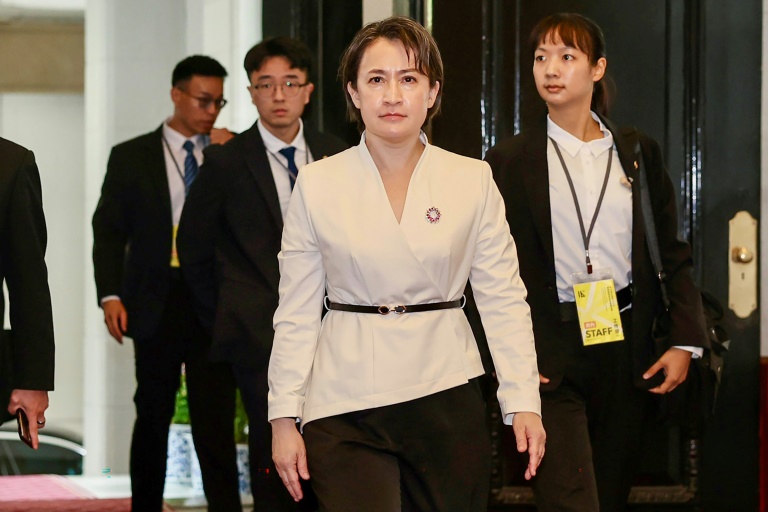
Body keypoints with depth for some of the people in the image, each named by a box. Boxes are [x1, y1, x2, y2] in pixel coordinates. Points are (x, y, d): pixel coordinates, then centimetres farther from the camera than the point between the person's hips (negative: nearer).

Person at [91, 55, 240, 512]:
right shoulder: (131, 157, 6)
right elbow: (109, 231, 3)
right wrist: (111, 294, -9)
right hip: (156, 301, 0)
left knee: (215, 418, -4)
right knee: (154, 415, 9)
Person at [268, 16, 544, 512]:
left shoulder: (473, 180, 3)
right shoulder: (317, 184, 2)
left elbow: (504, 299, 4)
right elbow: (297, 313, 4)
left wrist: (523, 401, -5)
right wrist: (284, 417, 0)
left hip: (446, 394, 1)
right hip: (345, 405, -1)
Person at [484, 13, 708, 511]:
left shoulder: (638, 151, 9)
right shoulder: (510, 161, 2)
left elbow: (673, 253, 9)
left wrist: (686, 341, 0)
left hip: (627, 347, 3)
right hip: (551, 353, -3)